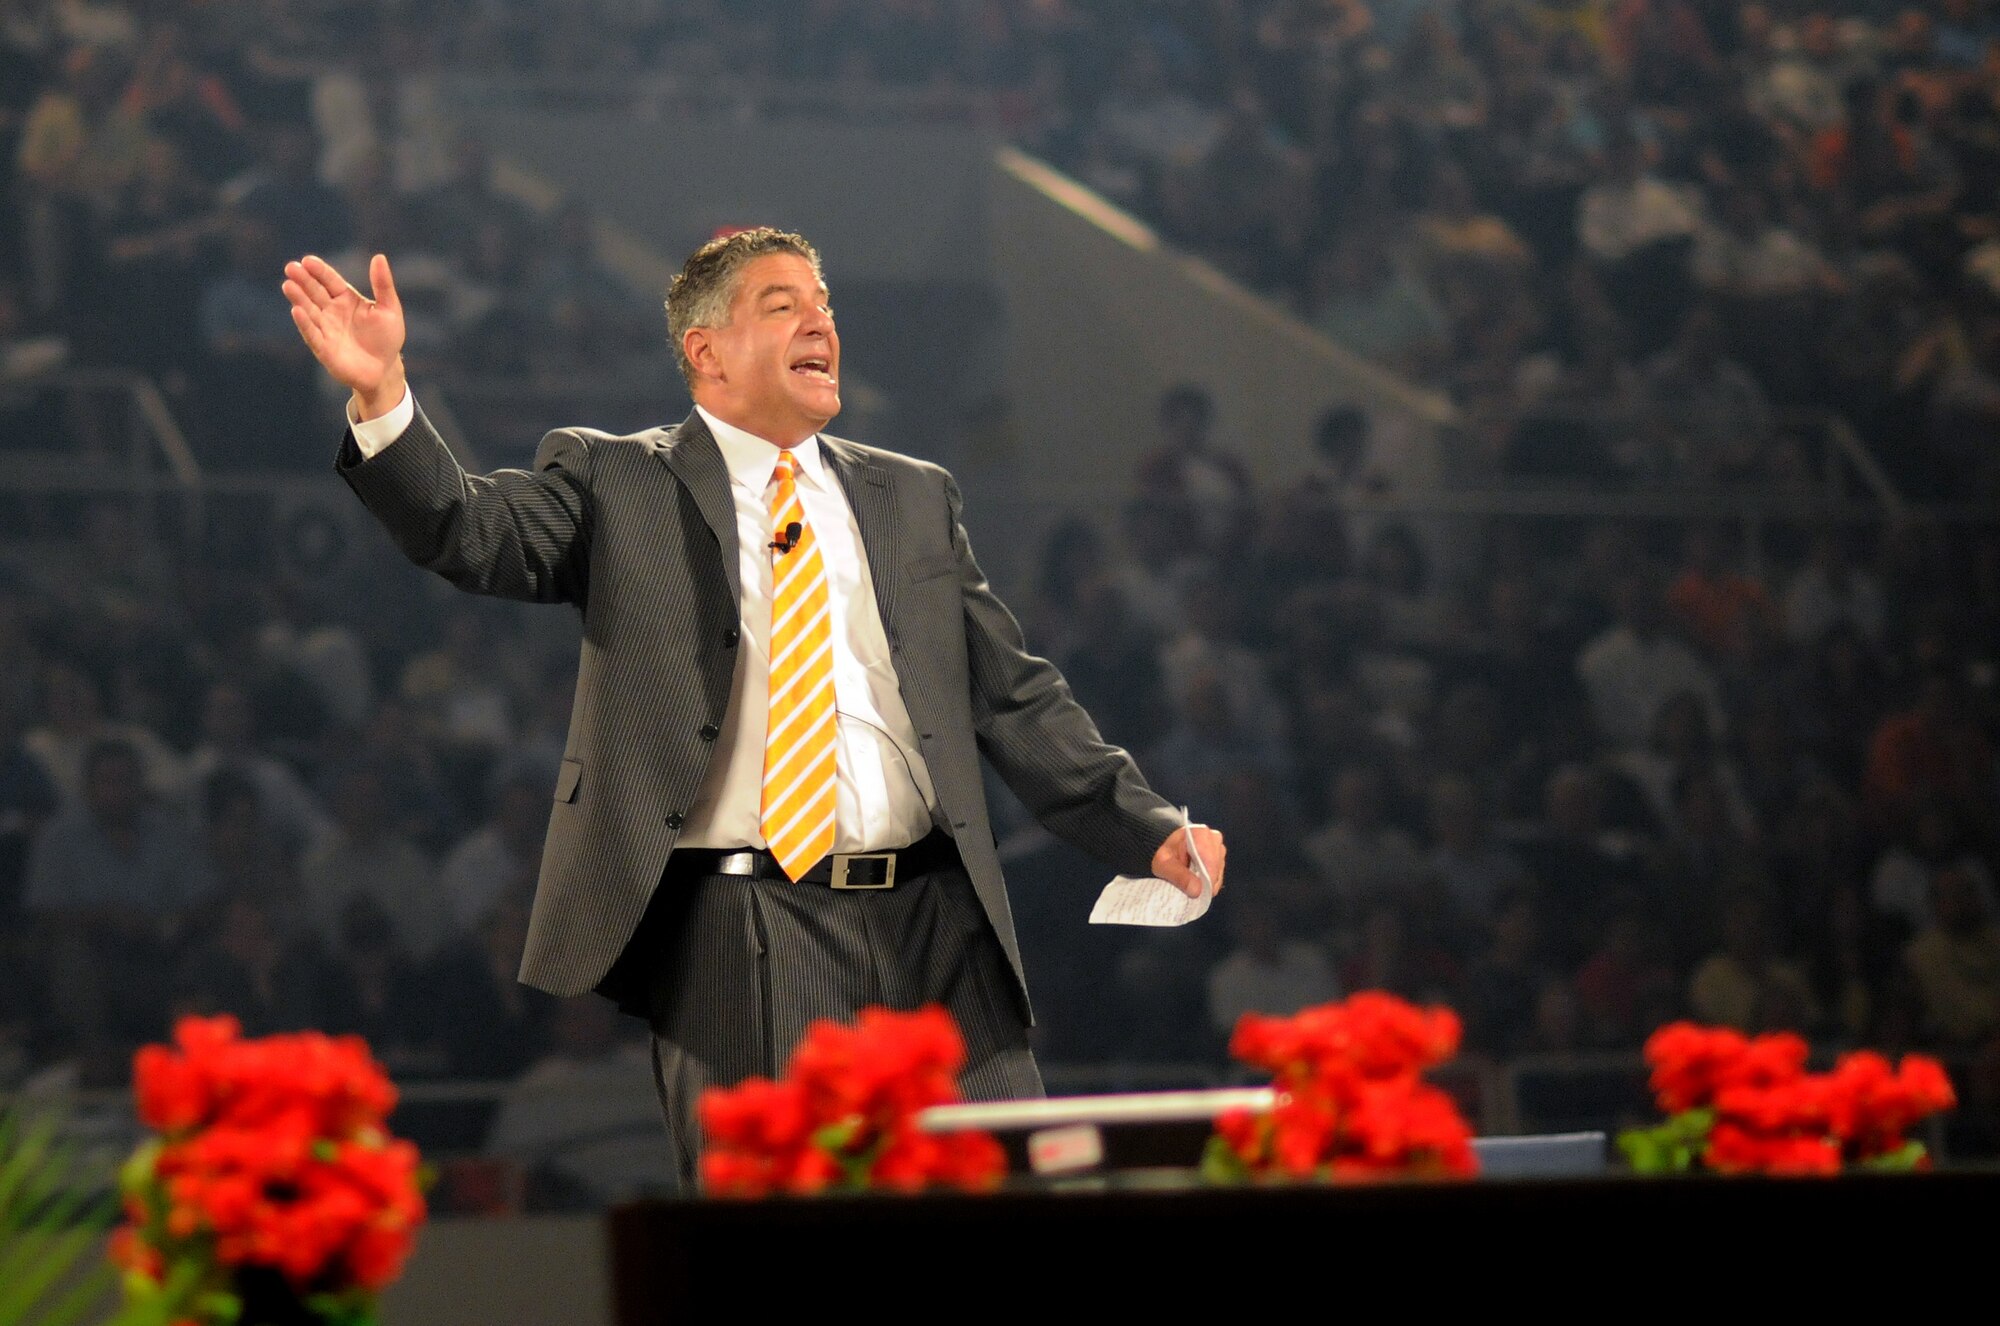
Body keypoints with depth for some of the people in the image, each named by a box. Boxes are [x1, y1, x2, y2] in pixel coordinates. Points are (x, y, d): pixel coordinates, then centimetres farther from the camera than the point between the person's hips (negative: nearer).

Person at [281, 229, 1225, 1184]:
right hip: (743, 941, -4)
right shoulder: (615, 485, 8)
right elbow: (472, 532, -8)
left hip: (937, 923, 4)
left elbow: (1014, 698, 18)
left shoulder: (917, 498, 19)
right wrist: (380, 396, -25)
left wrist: (1147, 830, 7)